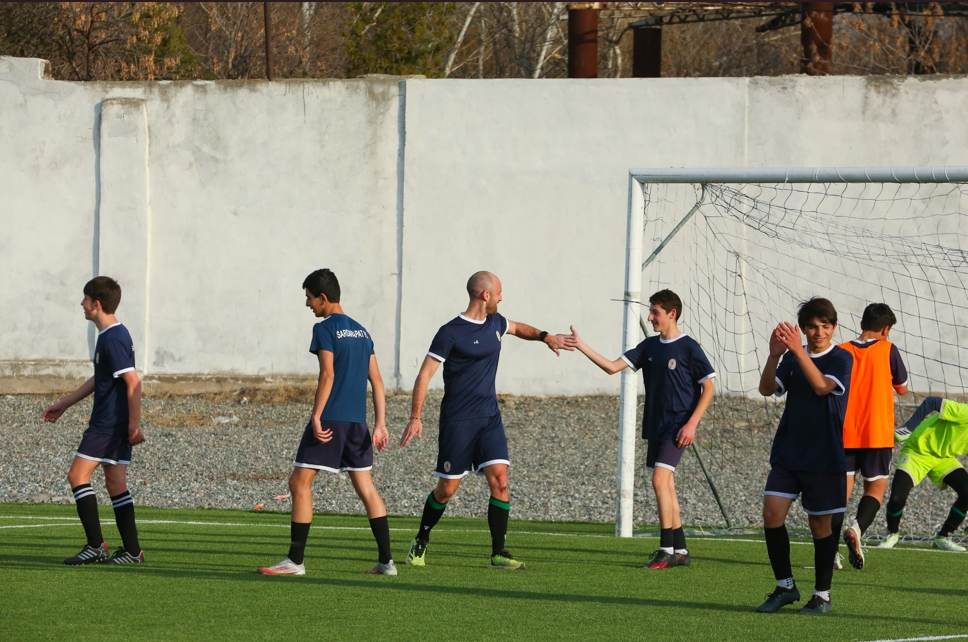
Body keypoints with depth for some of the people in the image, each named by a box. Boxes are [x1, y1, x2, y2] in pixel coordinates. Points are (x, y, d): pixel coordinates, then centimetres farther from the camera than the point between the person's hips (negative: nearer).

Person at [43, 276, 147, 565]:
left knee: (78, 475, -7)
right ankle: (132, 551, 6)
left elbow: (133, 381, -23)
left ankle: (96, 545, -9)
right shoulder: (111, 335, 16)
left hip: (108, 423, -10)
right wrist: (65, 404, 32)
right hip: (117, 426, 10)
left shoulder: (113, 338, -16)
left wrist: (134, 424, -25)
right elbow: (99, 379, 27)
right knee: (116, 484, 9)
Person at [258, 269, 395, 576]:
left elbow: (328, 374, -16)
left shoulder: (325, 329, -6)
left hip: (330, 420, -7)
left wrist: (316, 416, -17)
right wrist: (380, 424, 14)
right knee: (365, 487, 11)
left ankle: (295, 561, -6)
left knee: (300, 483, -2)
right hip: (357, 421, 7)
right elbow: (376, 380, 14)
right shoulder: (361, 331, 16)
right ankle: (386, 561, 9)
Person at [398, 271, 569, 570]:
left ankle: (499, 553, -8)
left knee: (499, 479, -10)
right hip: (457, 421, -6)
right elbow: (425, 374, -12)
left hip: (489, 418, 6)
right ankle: (420, 542, 24)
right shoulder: (451, 333, -12)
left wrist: (544, 336, 20)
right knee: (447, 489, 1)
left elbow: (517, 328, 35)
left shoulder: (495, 322, 10)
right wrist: (415, 417, -19)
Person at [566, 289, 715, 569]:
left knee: (660, 479, -18)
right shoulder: (649, 346, 9)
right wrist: (582, 347, -6)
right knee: (666, 486, 9)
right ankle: (680, 551, 15)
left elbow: (708, 389, -7)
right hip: (655, 427, 7)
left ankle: (666, 549, -15)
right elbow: (613, 367, 4)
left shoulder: (688, 348, -9)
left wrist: (692, 423, -14)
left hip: (677, 428, -7)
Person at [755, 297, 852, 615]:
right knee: (772, 513, -9)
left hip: (824, 457, -4)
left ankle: (822, 595, 13)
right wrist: (774, 356, -19)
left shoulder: (841, 359, -3)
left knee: (820, 524, 2)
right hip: (787, 452, 4)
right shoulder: (792, 358, 9)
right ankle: (785, 586, 4)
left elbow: (822, 386, -21)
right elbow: (767, 389, -3)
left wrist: (799, 351, -30)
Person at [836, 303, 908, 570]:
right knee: (875, 488, 8)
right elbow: (902, 388, 10)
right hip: (877, 434, -2)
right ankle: (857, 528, -20)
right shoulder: (888, 350, -2)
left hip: (844, 435, 2)